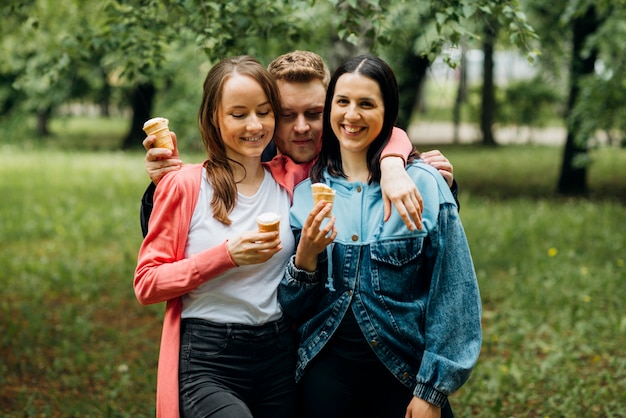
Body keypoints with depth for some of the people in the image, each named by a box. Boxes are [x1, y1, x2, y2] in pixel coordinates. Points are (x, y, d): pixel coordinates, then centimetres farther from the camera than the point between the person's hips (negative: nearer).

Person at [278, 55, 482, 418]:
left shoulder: (425, 184, -8)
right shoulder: (306, 190, 2)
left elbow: (452, 296, -6)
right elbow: (293, 307, 5)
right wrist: (306, 256, -13)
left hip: (405, 373, -2)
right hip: (327, 371, 2)